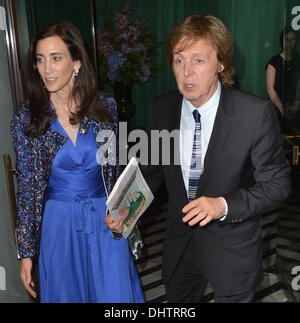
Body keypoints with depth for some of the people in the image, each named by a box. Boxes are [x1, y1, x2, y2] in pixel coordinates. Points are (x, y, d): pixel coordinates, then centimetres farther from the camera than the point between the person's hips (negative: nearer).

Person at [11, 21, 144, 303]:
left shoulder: (105, 107, -6)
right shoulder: (26, 119, -8)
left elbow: (117, 168, 5)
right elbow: (26, 187, -2)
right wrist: (26, 253, 0)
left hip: (105, 221, 1)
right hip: (58, 224, 0)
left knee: (115, 293, 11)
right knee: (66, 293, 17)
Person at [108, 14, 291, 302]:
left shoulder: (256, 113, -21)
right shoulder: (161, 109, -9)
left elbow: (276, 182, -14)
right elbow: (155, 168, 3)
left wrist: (224, 205, -28)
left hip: (232, 247, -3)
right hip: (179, 243, 4)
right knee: (177, 301, 25)